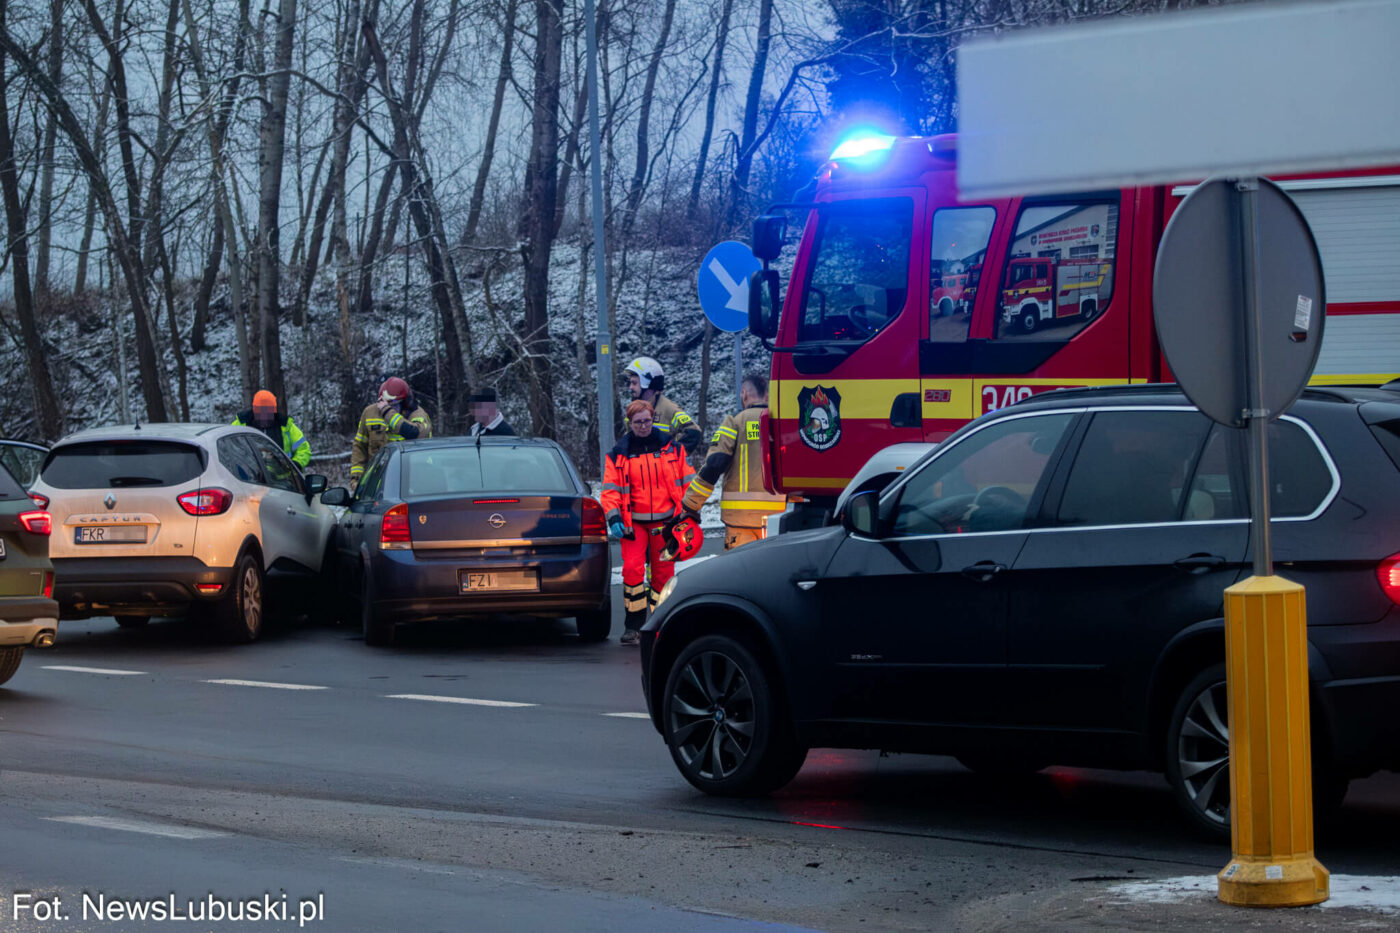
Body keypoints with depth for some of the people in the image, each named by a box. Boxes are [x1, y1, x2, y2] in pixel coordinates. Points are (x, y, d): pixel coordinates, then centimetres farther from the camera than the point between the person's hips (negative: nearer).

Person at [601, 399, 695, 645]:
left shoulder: (672, 448, 4)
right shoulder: (618, 455, 4)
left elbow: (688, 480, 9)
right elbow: (610, 490, 1)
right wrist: (614, 518, -13)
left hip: (665, 521, 1)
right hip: (633, 522, -1)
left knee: (663, 573, 6)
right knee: (632, 569, -16)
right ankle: (633, 625, -9)